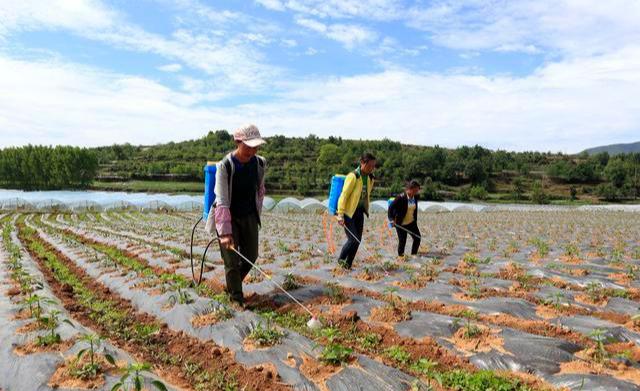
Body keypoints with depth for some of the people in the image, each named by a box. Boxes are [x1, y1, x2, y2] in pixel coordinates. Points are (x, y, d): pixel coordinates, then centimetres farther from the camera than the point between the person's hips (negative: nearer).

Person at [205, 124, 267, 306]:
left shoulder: (260, 163, -6)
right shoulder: (225, 166, -23)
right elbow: (222, 201, -26)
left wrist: (257, 215, 13)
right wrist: (225, 232, -31)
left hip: (249, 216, 5)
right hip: (228, 217, -5)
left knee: (251, 255, 11)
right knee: (232, 260, -1)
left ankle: (233, 284, 37)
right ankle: (236, 297, 17)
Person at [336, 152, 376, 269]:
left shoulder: (370, 178, 6)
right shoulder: (353, 176, -16)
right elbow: (343, 195, -19)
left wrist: (366, 210, 18)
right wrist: (340, 215, -22)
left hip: (359, 213, 7)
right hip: (348, 212, -7)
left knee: (357, 240, 6)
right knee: (353, 239, -10)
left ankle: (348, 264, 19)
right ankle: (341, 259, 14)